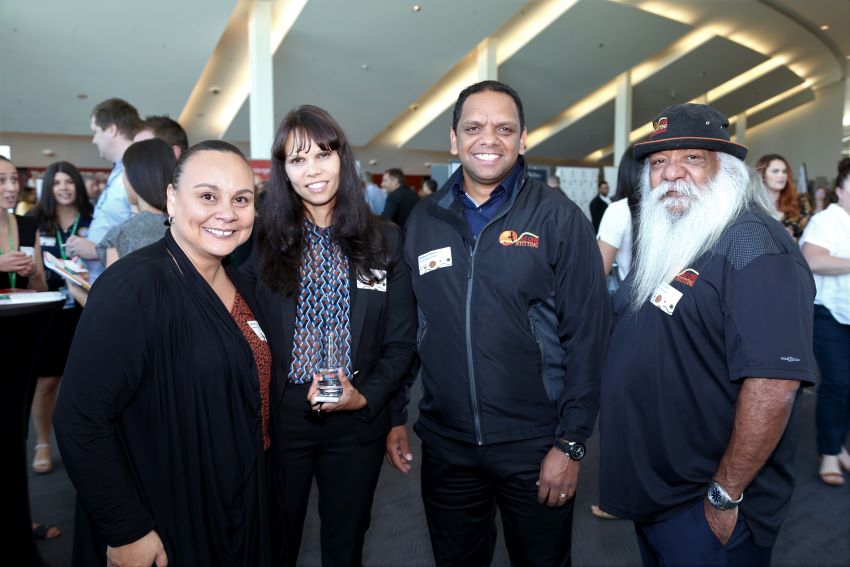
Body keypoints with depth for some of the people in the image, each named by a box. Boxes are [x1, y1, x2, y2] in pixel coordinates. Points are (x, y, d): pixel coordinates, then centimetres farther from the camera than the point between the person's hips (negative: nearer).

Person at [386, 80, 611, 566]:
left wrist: (571, 442, -10)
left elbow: (586, 334, -9)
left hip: (535, 448, -2)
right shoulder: (424, 221, 3)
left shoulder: (559, 218, -8)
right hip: (445, 445, 3)